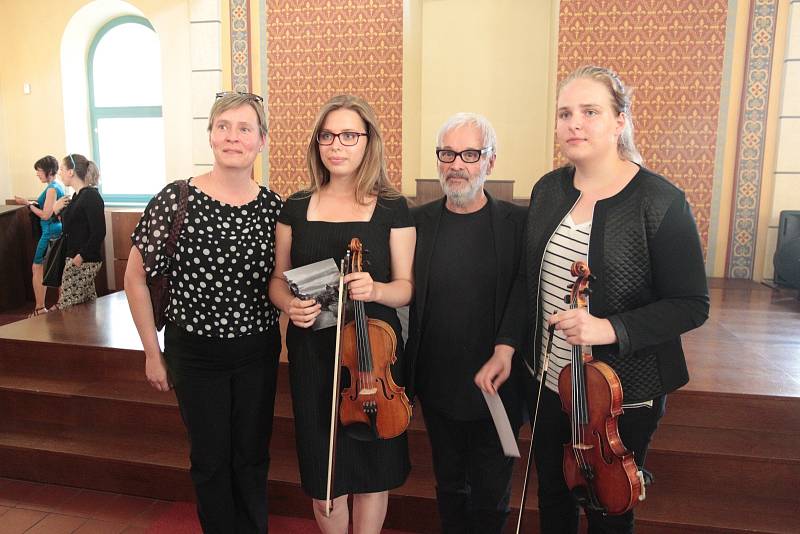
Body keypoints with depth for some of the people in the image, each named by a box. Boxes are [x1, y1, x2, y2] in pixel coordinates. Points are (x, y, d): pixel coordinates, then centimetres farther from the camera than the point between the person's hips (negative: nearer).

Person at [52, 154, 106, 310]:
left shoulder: (91, 196, -14)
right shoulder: (77, 196, 14)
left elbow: (99, 232, -20)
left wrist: (82, 255, -20)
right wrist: (58, 210, 5)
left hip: (84, 261, -9)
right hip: (75, 258, 9)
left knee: (66, 308, -6)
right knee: (88, 304, 12)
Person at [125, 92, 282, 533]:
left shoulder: (273, 207, -5)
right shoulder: (175, 200, -12)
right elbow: (135, 277, -3)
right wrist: (153, 353, -1)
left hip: (258, 351, 2)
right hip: (195, 352, -1)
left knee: (252, 456, 16)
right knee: (210, 458, 14)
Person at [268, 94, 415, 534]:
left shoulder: (392, 209, -2)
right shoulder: (296, 208, 4)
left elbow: (406, 286, -1)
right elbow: (278, 280, 10)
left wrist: (375, 290, -23)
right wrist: (289, 303, -12)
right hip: (313, 353, 2)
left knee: (373, 469, 11)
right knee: (323, 481, 10)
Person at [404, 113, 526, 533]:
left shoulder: (518, 223, -8)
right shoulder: (417, 222, -1)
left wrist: (507, 348, -20)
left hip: (497, 385, -2)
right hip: (437, 385, 2)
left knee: (490, 496, 15)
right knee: (449, 486, 22)